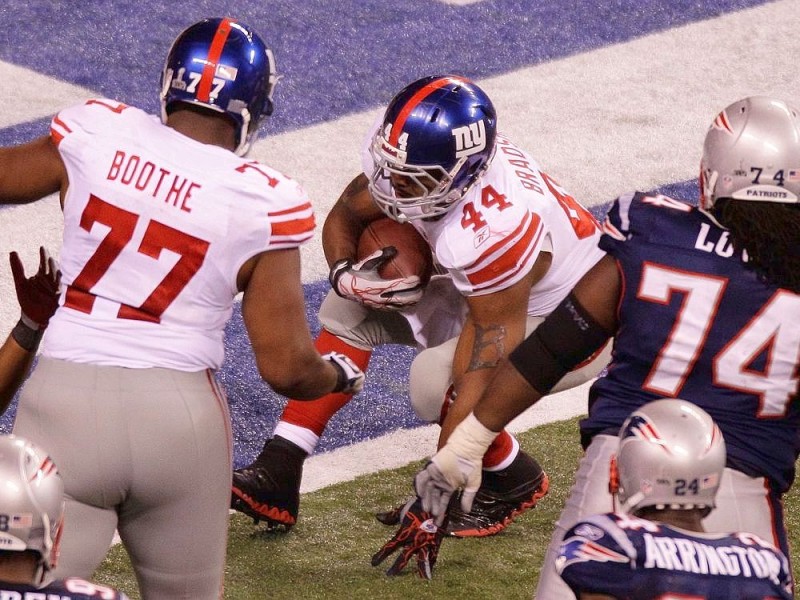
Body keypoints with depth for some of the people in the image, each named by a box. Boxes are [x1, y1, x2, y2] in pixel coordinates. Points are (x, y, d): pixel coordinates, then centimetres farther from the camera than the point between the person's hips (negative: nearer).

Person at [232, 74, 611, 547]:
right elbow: (344, 218, 1)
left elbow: (479, 388, -37)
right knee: (350, 311, -1)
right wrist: (347, 274, -21)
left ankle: (516, 484, 0)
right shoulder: (426, 156, -20)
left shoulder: (494, 235, -40)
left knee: (436, 378, -28)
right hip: (491, 291, 8)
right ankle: (276, 476, -4)